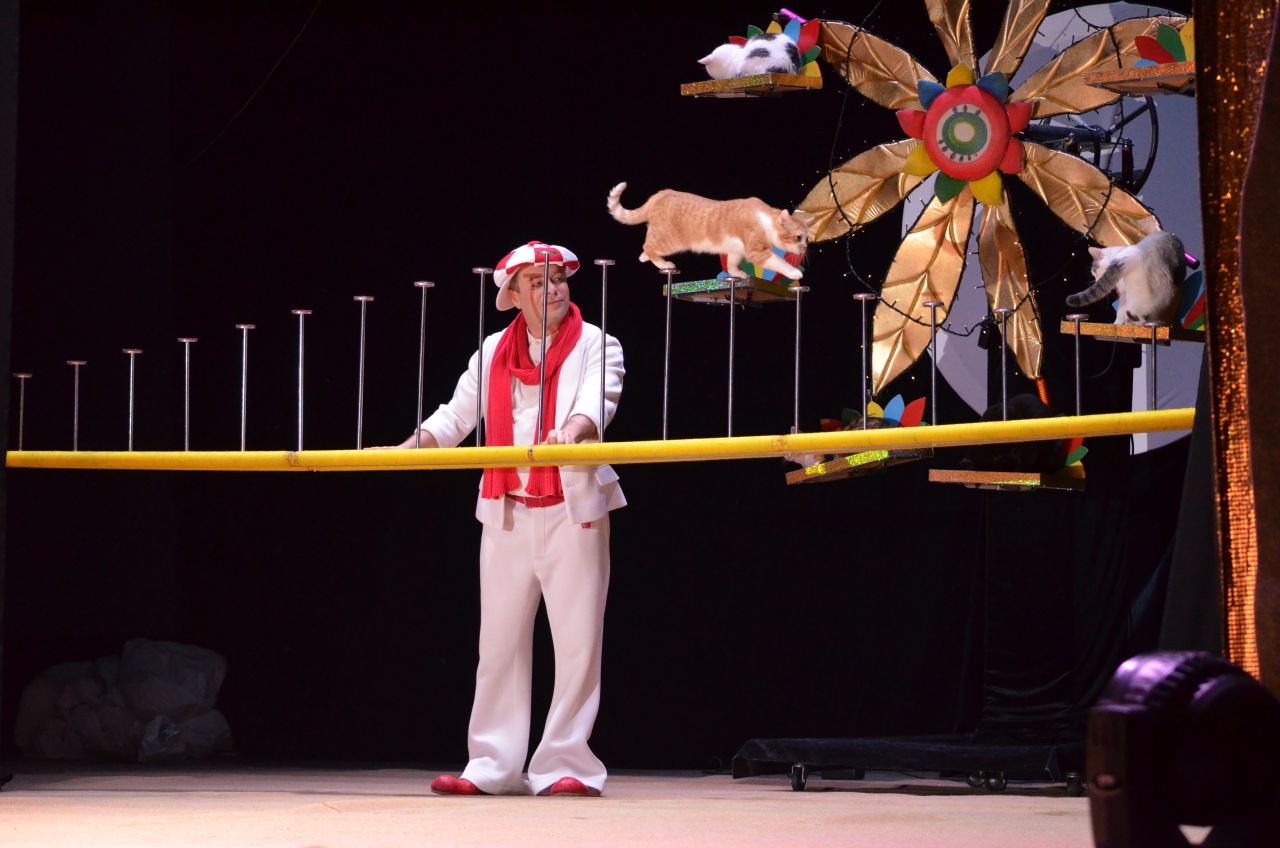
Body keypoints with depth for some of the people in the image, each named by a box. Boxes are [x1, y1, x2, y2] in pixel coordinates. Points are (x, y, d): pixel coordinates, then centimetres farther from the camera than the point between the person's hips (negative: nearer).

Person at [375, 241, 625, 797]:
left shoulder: (595, 345, 1)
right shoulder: (494, 352, 13)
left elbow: (600, 398, -18)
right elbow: (456, 415, 16)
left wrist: (574, 429, -39)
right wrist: (404, 449, 2)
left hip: (572, 508, -4)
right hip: (506, 514, 4)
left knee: (577, 640, -6)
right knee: (499, 641, 6)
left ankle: (565, 763, -1)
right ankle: (493, 766, 11)